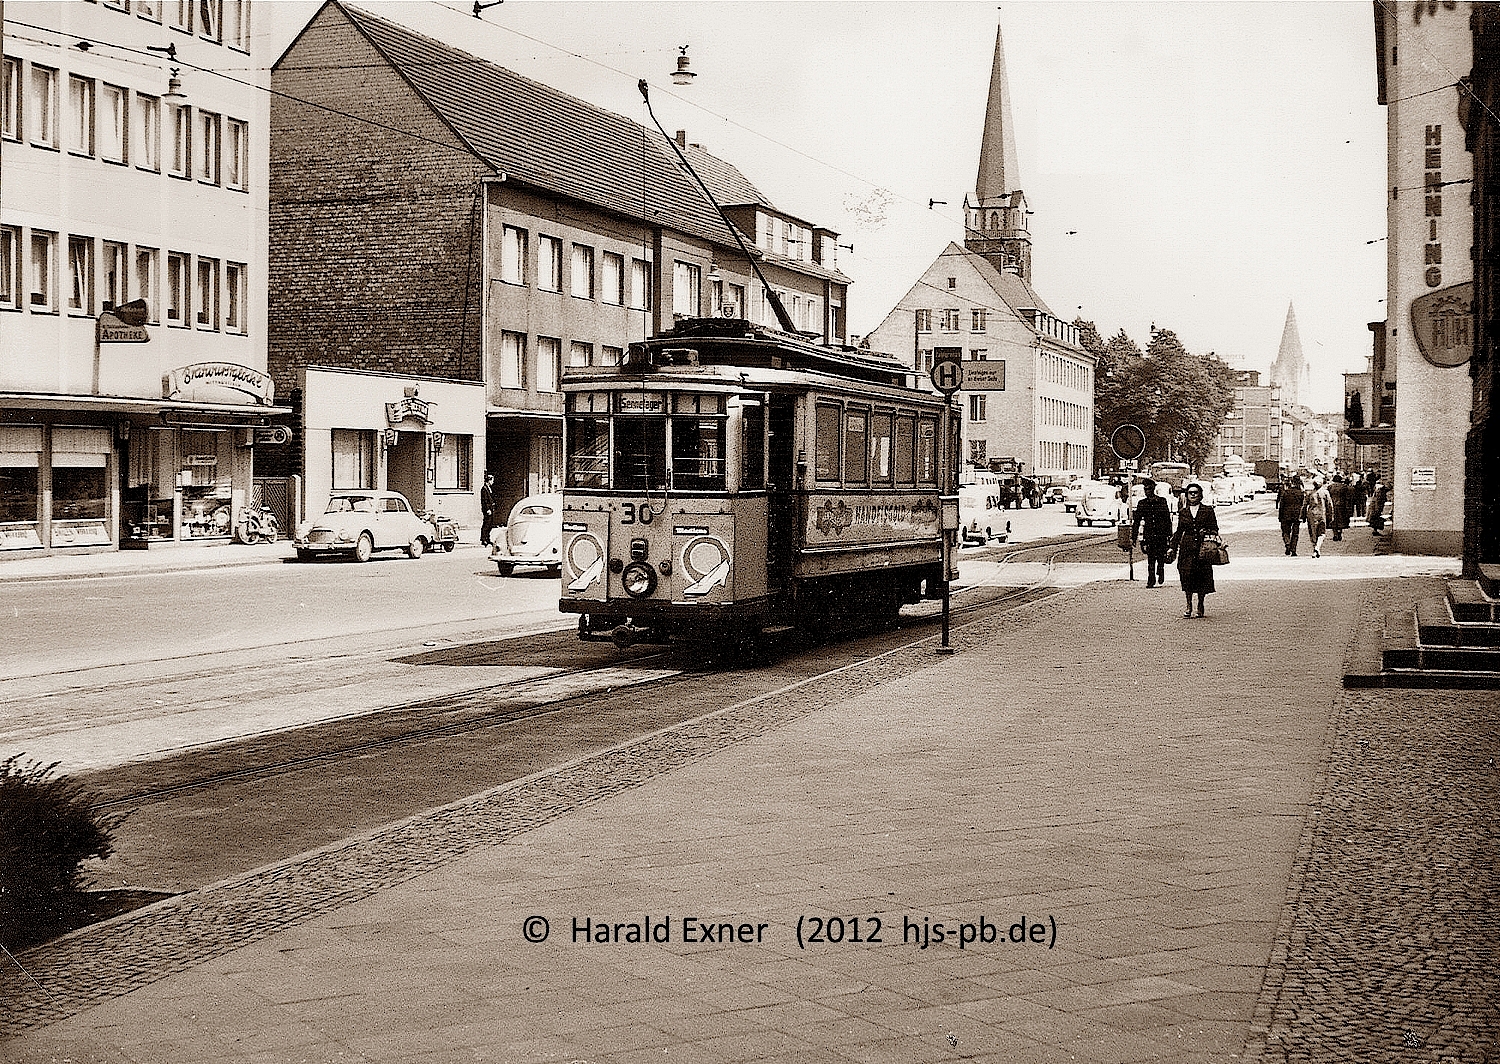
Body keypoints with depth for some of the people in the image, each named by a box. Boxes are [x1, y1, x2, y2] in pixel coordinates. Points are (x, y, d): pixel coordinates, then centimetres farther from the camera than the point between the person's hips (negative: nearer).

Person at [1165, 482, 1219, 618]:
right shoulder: (1183, 512, 12)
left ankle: (1200, 604, 13)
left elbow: (1215, 530, 6)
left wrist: (1207, 532, -15)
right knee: (1186, 575, -7)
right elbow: (1179, 531, 16)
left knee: (1202, 575, -1)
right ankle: (1189, 605, 2)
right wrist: (1172, 547, 12)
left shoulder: (1208, 510, 6)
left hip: (1202, 547, -1)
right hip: (1187, 548, 1)